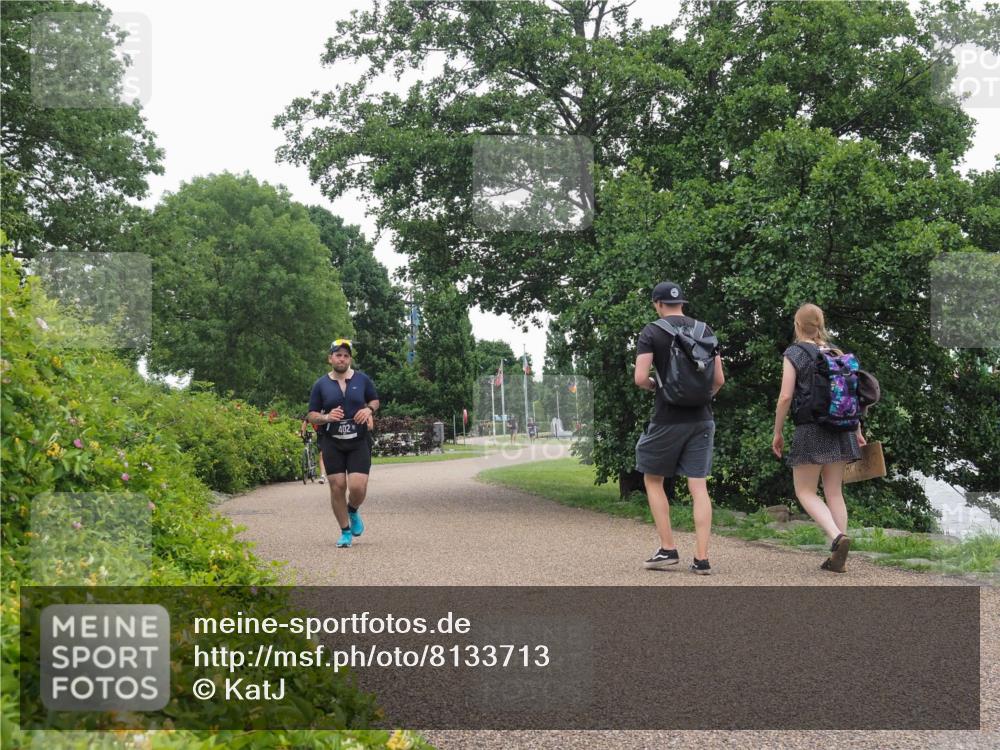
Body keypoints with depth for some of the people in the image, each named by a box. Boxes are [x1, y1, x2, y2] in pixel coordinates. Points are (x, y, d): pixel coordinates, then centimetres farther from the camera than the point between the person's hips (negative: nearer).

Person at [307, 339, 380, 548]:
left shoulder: (362, 379, 4)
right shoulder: (321, 385, 3)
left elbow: (375, 400, 18)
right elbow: (312, 415, 6)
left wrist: (369, 409, -5)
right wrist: (326, 417, -15)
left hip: (359, 442, 0)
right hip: (332, 443, 0)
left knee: (358, 487, -12)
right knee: (337, 487, -2)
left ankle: (353, 511, 24)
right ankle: (345, 532, 14)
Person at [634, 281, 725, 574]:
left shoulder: (652, 332, -5)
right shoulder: (705, 331, 8)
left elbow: (640, 378, -13)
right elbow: (719, 380, 7)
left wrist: (653, 385, 8)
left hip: (668, 419, -4)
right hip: (701, 419, 4)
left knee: (653, 480, 13)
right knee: (699, 487, 2)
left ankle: (667, 549, 9)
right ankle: (702, 558, -2)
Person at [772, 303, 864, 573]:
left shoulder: (794, 353, -5)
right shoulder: (837, 353, 10)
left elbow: (785, 397, -11)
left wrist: (777, 432, -2)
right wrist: (857, 431, 16)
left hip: (811, 429, -5)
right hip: (841, 429, 5)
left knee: (805, 492, 4)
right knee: (834, 492, 10)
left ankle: (837, 536, -19)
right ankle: (838, 557, 8)